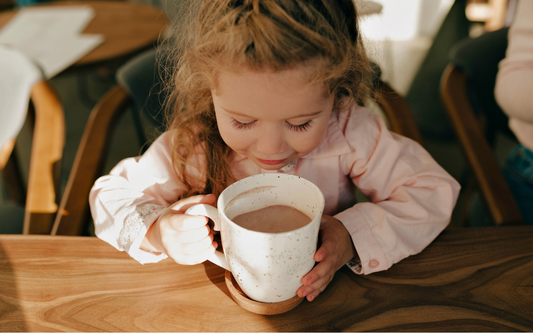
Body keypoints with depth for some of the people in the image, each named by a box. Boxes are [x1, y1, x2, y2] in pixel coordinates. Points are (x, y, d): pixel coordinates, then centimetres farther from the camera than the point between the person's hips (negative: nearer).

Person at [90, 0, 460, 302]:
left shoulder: (349, 134, -20)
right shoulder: (190, 148, -19)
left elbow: (433, 190, -13)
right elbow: (112, 195, -7)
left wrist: (354, 236, -27)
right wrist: (157, 231, -27)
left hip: (323, 294, 0)